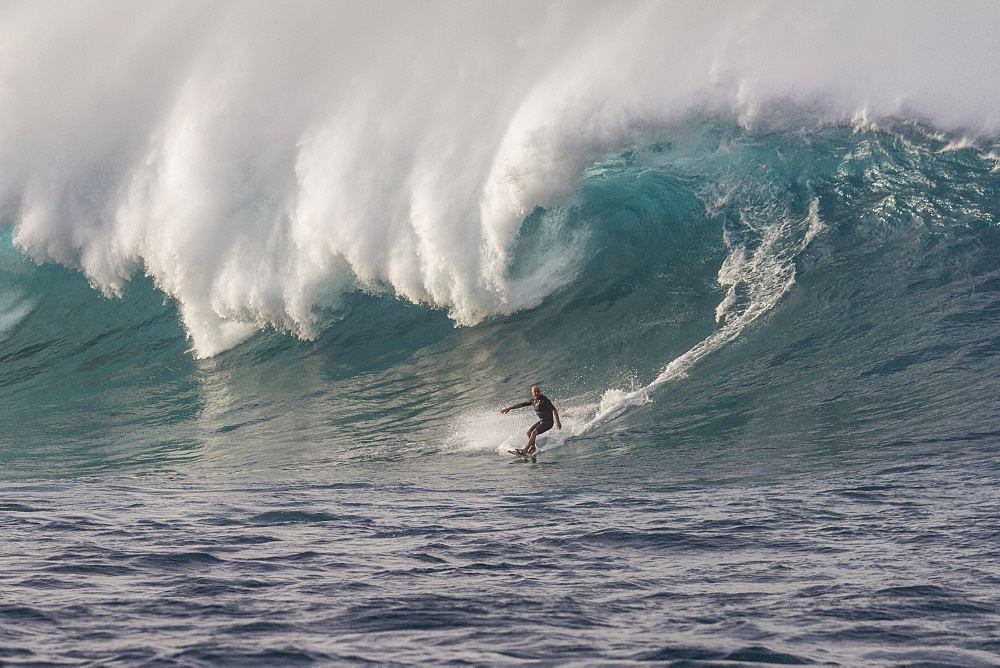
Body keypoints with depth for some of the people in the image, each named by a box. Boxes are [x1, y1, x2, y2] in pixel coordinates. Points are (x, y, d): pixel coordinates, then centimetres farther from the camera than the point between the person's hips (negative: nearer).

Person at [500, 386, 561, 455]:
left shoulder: (544, 400, -17)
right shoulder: (533, 400, 6)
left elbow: (554, 410, -22)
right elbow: (521, 404, 14)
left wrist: (557, 422, -29)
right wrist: (509, 408, 14)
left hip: (548, 422, -9)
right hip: (541, 421, 9)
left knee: (534, 433, -20)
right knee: (529, 433, 14)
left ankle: (524, 451, -23)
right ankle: (533, 448, 26)